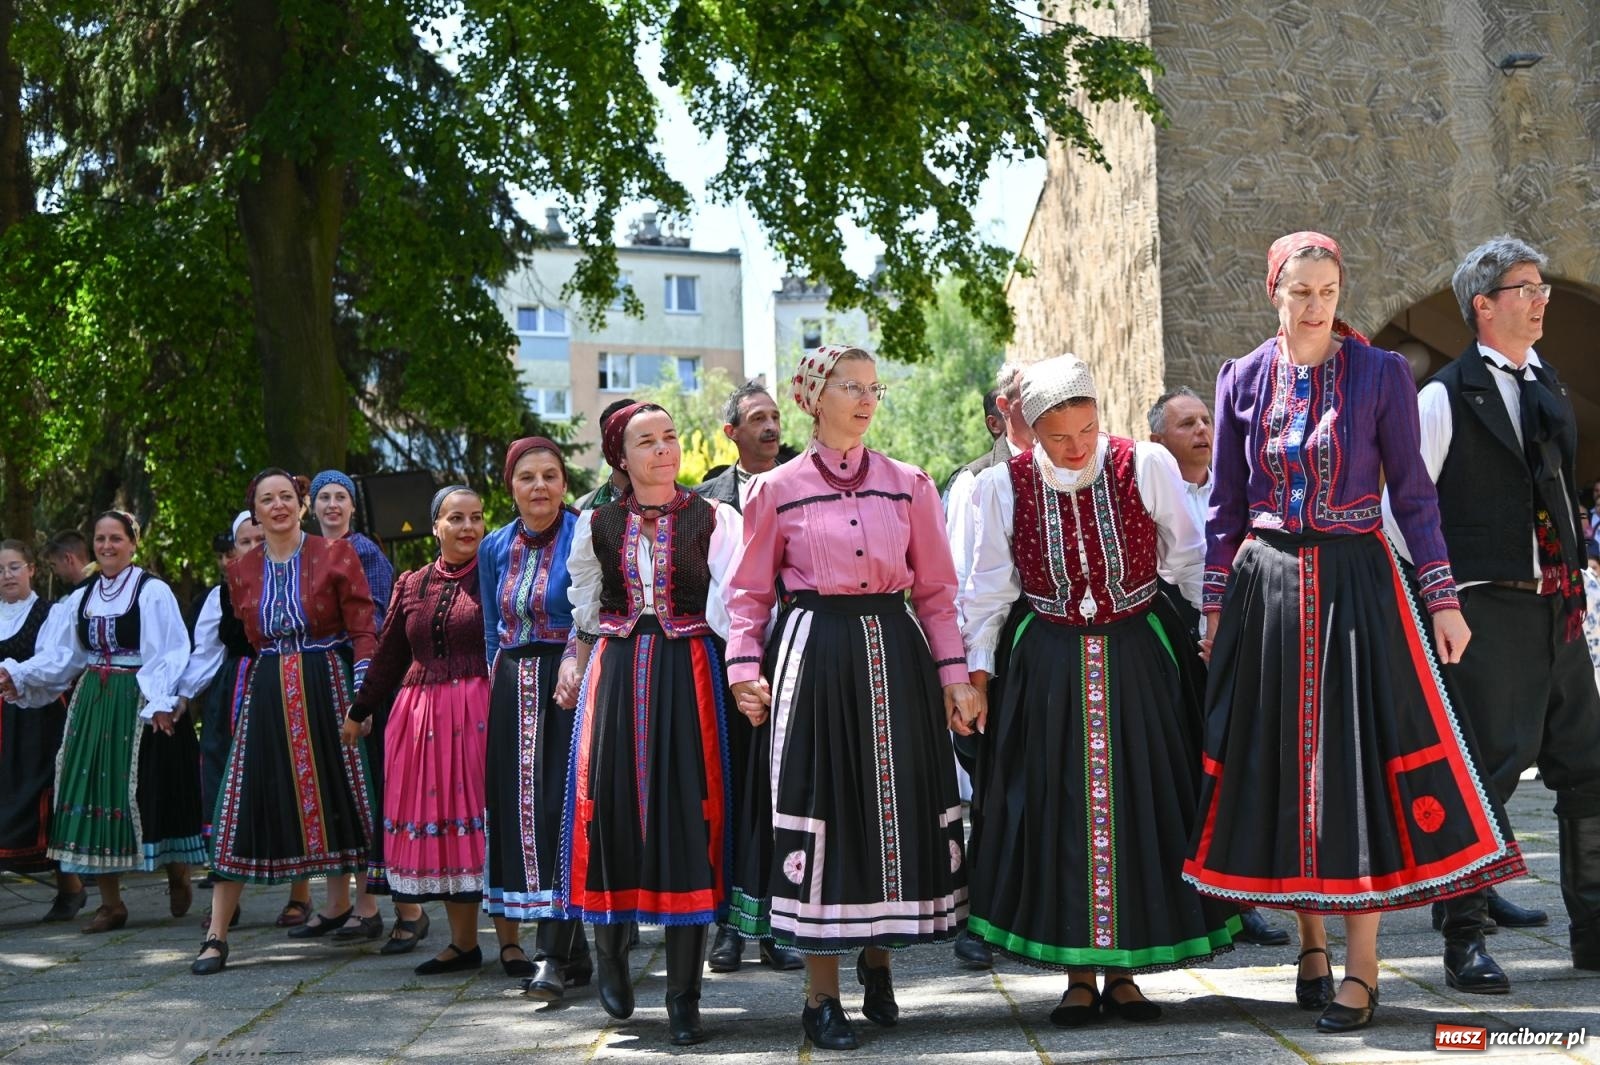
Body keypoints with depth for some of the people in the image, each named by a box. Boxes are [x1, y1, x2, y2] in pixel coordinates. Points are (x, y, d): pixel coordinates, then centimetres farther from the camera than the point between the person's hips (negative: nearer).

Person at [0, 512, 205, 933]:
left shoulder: (153, 591, -5)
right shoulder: (82, 598, 13)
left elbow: (168, 655, -11)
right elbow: (60, 656, 10)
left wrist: (162, 702, -20)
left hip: (139, 706, -6)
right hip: (93, 704, 6)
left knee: (148, 791, -4)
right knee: (93, 791, 2)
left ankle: (178, 878, 19)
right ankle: (110, 903, 9)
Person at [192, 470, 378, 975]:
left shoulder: (335, 555, -1)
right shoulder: (241, 570, 10)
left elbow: (363, 629, -5)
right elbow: (245, 641, 16)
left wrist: (361, 692, -14)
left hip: (326, 686, -2)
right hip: (267, 694, 3)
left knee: (333, 795, 5)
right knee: (244, 803, -3)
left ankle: (340, 903, 23)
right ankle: (216, 936, -2)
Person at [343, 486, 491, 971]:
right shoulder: (411, 585, 14)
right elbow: (387, 656, 21)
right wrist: (358, 712, 25)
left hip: (479, 712, -5)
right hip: (421, 714, 5)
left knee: (479, 818, -6)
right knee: (436, 824, 5)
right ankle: (462, 940, 13)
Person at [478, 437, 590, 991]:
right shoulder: (495, 548, 12)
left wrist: (574, 663, -27)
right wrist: (501, 684, 13)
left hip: (568, 685, -6)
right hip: (512, 690, 6)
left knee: (561, 807, -10)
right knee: (517, 805, 4)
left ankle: (556, 954, -10)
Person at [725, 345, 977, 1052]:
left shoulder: (909, 485, 7)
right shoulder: (777, 491, 3)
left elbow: (935, 591, 8)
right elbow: (749, 592, 6)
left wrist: (955, 677, 2)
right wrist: (745, 668, -7)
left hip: (895, 655, 2)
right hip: (814, 657, -2)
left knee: (895, 808, 6)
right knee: (819, 812, -1)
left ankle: (877, 961, 28)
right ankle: (822, 995, 7)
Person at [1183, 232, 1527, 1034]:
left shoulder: (1380, 373, -1)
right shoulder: (1243, 380, 6)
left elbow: (1412, 493, 0)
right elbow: (1226, 505, 10)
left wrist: (1442, 599, -3)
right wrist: (1216, 606, 8)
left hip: (1355, 586, -3)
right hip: (1266, 586, 3)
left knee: (1359, 760, -4)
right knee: (1278, 761, 6)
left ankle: (1361, 966, 4)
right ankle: (1311, 944, 21)